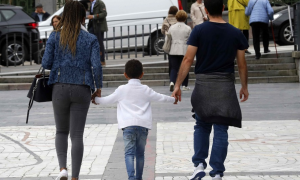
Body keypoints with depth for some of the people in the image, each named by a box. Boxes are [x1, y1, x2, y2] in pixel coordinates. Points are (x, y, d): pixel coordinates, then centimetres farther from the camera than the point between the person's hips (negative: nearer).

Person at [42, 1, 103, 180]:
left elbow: (46, 63, -2)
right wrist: (98, 88, 5)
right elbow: (96, 66, -9)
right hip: (82, 90, -1)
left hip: (60, 88, 1)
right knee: (77, 134, 4)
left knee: (61, 131, 18)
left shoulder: (55, 36, 1)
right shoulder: (91, 39, -1)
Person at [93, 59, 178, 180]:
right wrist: (173, 100, 41)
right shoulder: (146, 90, 12)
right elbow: (161, 98, 22)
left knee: (129, 153, -8)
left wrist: (96, 100, 35)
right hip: (143, 125, 2)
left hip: (128, 125, -2)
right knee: (140, 153, 12)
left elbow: (108, 100, 15)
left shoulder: (122, 90, 7)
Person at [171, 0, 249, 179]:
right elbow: (242, 64, 3)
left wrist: (178, 85, -4)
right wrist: (244, 87, 16)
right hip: (226, 86, 0)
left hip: (203, 84, 0)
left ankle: (199, 164, 4)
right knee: (221, 131, 4)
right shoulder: (236, 33, -1)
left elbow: (188, 60, -8)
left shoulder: (199, 31, -5)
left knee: (202, 126, 18)